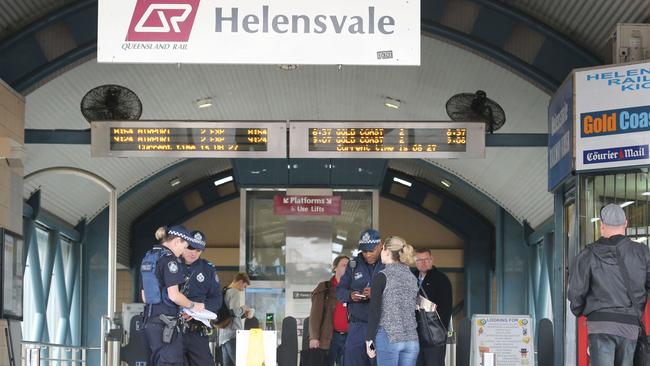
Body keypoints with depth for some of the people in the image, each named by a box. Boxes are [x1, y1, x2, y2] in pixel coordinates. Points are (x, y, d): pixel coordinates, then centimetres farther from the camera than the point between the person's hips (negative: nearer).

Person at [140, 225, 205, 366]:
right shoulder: (169, 259, -12)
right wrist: (193, 305, -3)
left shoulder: (147, 258, 15)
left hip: (150, 321, 9)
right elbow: (173, 295, -17)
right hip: (167, 322, -9)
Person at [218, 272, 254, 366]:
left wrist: (244, 314, 18)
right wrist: (244, 308, -1)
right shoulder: (234, 292, -6)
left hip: (223, 337, 9)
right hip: (233, 335, -9)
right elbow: (235, 311, -20)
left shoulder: (224, 292, 21)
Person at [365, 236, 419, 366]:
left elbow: (374, 311, -8)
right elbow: (413, 309, 15)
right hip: (411, 339, 5)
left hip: (388, 337, -5)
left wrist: (369, 339, -4)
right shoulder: (412, 278, 11)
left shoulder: (382, 277, -5)